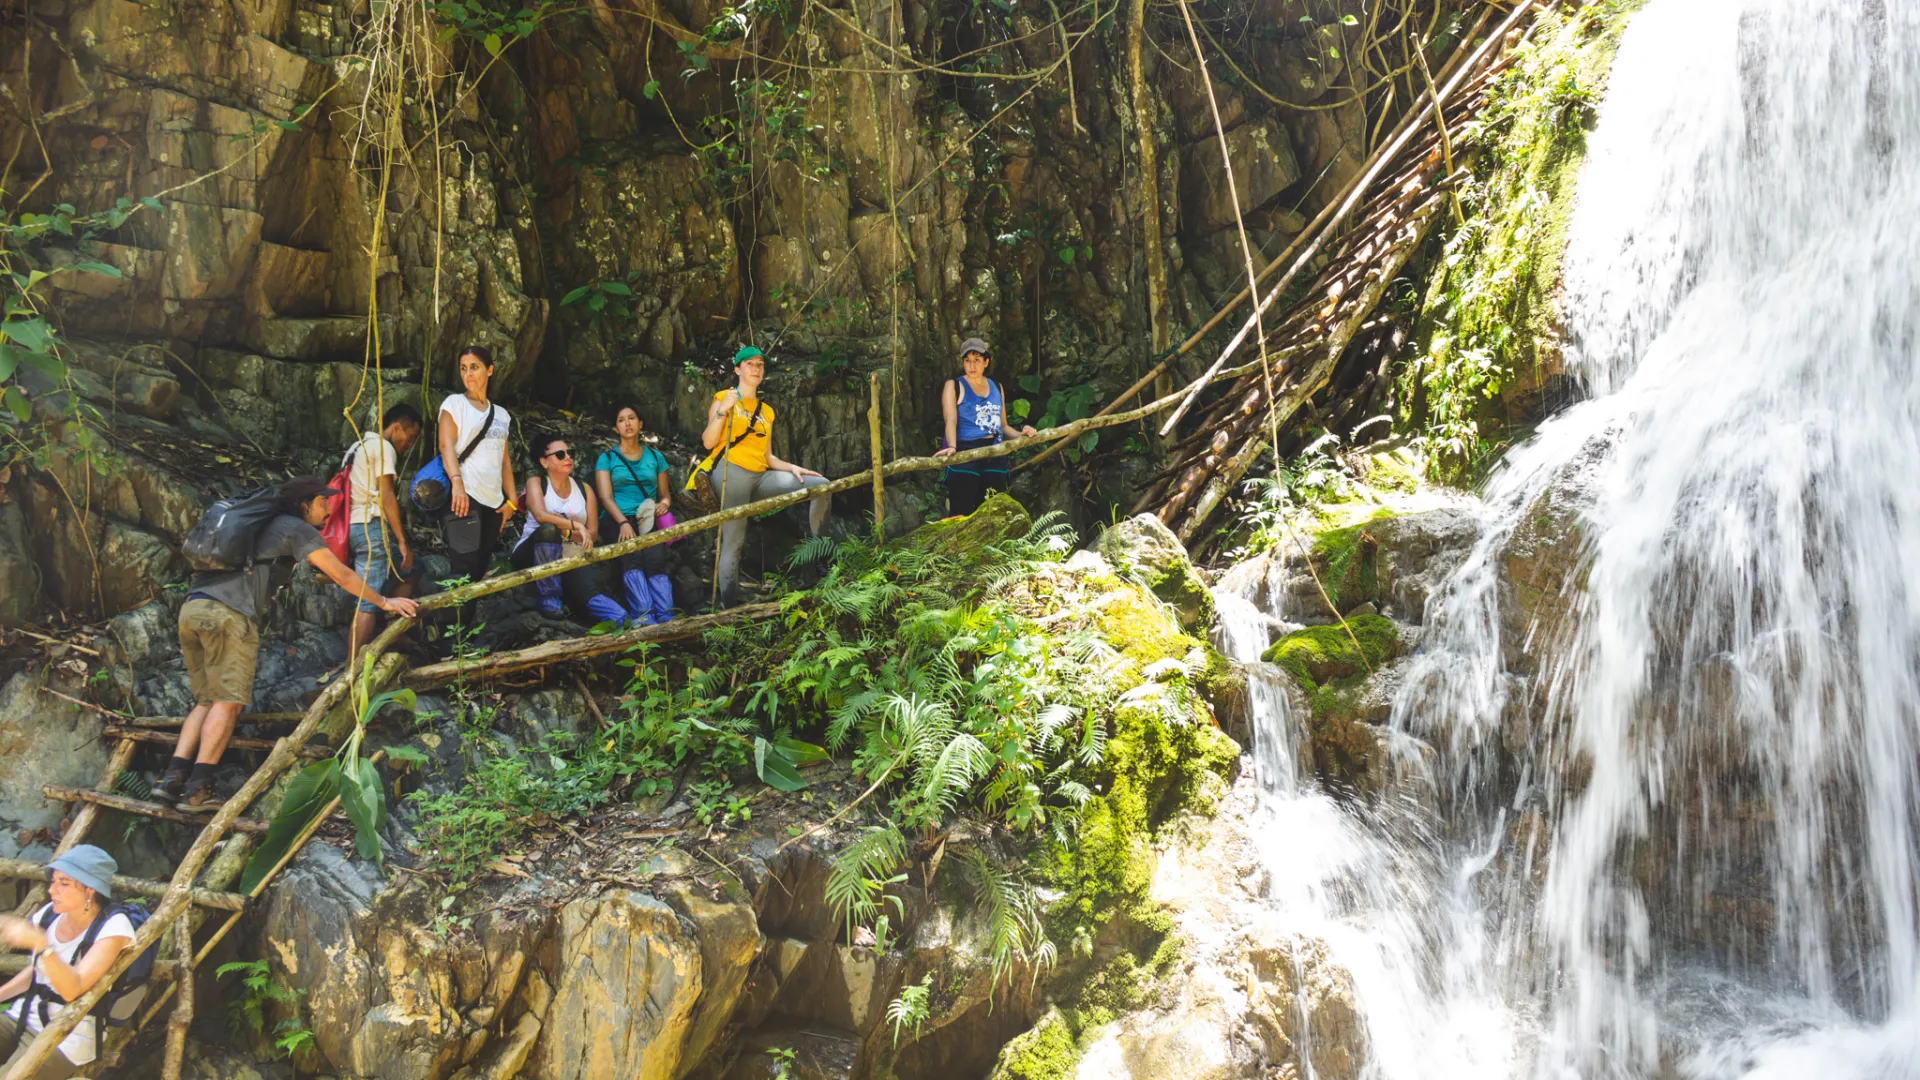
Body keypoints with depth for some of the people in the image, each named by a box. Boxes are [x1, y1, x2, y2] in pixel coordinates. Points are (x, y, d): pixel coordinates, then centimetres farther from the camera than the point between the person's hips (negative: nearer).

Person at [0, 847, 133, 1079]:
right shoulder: (50, 913, 1)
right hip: (23, 1016, 6)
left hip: (67, 1036, -6)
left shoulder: (113, 926, -16)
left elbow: (72, 989, -25)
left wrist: (39, 943, -34)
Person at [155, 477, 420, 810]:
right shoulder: (298, 529, 6)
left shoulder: (264, 525, 30)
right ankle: (198, 788, -13)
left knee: (208, 700, 12)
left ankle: (172, 777, -1)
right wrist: (383, 602, 18)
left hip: (191, 607, 8)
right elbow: (342, 575, 8)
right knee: (228, 702, -7)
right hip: (227, 612, -8)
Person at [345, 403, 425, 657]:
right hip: (372, 528, -9)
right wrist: (403, 542, -13)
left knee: (409, 572, 19)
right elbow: (386, 496, -14)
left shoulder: (360, 446, 24)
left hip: (355, 526, 9)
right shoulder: (383, 447, -5)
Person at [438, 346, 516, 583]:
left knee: (482, 567, 6)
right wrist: (457, 482, -27)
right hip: (465, 495, -6)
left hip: (493, 500, 6)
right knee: (465, 567, -16)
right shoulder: (454, 403, 4)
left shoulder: (501, 414, 19)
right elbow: (446, 446, -10)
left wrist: (511, 500, 9)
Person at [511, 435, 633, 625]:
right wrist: (576, 526, -29)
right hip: (534, 557, -2)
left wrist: (566, 532, -16)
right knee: (549, 529, -35)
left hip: (571, 561, 3)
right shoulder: (536, 483, -2)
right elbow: (541, 515, -23)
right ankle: (549, 599, -28)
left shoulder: (584, 489, 9)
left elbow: (592, 533, 3)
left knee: (586, 592, -28)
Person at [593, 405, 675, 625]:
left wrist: (665, 502, -3)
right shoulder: (607, 458, 13)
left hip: (648, 519, 2)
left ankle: (667, 620, -47)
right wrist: (624, 522, -18)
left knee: (655, 559, -33)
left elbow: (665, 494, 24)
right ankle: (646, 620, -47)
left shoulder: (655, 457, 22)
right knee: (632, 556, -36)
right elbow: (606, 497, 0)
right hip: (616, 520, -2)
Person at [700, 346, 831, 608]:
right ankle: (729, 608, -14)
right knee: (733, 542, -16)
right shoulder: (723, 398, 7)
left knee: (821, 485, -9)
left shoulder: (767, 411, 23)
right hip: (731, 472, -5)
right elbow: (708, 442, -5)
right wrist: (723, 410, -15)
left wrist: (792, 467, 4)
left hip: (760, 476, 6)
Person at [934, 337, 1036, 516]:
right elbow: (951, 420, -14)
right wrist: (951, 447, -32)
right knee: (962, 515, -11)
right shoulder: (954, 386, 1)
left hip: (994, 456, 5)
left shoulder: (996, 387, 16)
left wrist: (1020, 434, -1)